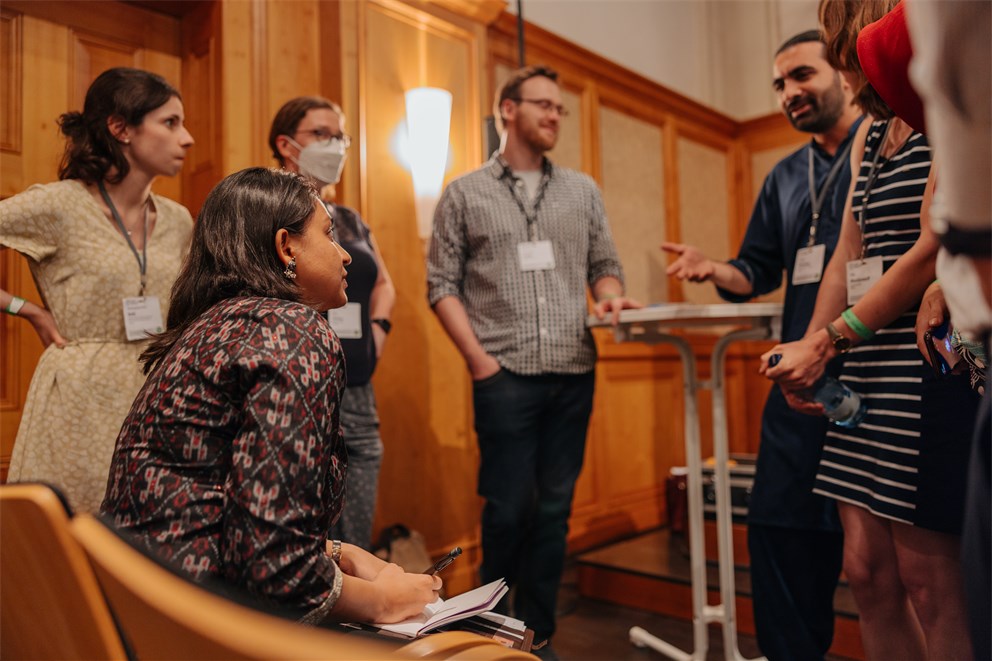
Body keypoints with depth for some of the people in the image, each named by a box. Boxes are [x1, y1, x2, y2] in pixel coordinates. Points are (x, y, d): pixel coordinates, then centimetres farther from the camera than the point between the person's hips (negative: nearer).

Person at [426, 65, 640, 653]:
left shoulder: (582, 191, 14)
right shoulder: (464, 194, 5)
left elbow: (605, 265, 16)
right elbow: (443, 284, 2)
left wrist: (609, 295, -7)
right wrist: (478, 359, -8)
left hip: (574, 374, 3)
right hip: (504, 376, -3)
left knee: (555, 508, 9)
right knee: (509, 507, 2)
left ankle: (539, 633, 25)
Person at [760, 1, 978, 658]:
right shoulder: (871, 131, 19)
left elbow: (935, 249, -14)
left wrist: (830, 340, -10)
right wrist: (807, 349, 7)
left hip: (933, 362, -7)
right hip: (868, 368, 8)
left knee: (927, 577, -1)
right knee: (867, 566, 9)